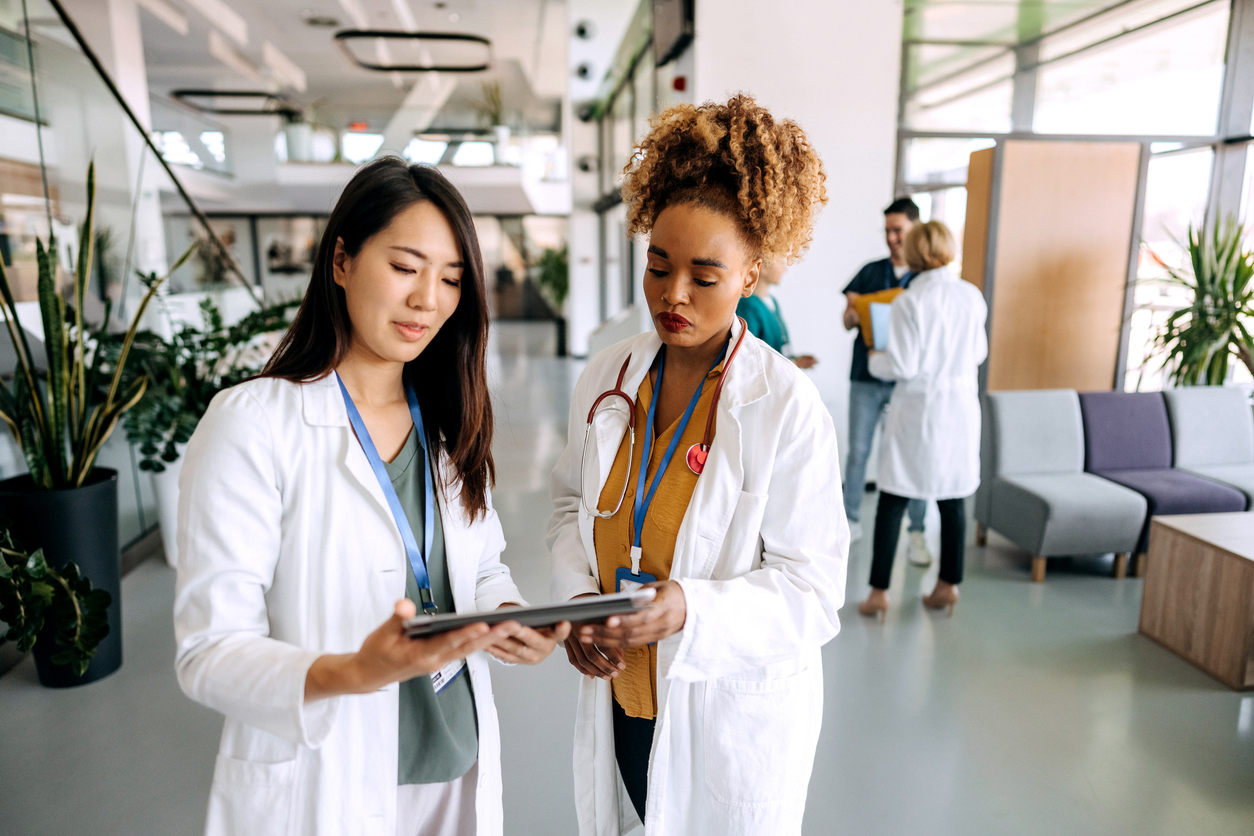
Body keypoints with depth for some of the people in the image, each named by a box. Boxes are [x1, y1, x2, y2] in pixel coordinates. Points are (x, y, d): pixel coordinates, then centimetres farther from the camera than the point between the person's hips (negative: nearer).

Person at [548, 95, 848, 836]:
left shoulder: (787, 408, -18)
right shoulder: (608, 377, -4)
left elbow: (812, 590, -15)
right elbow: (573, 504, 8)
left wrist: (691, 610, -30)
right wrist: (577, 598, -9)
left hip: (734, 717, -4)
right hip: (618, 699, 4)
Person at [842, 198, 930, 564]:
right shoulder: (870, 271, 11)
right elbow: (848, 318, 6)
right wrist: (853, 316, -18)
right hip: (866, 375, 2)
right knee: (858, 450, 6)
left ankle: (916, 533, 9)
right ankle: (851, 520, 20)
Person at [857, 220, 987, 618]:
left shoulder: (909, 302, -14)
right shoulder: (972, 296, 1)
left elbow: (902, 366, -14)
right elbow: (979, 352, 12)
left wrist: (875, 359, 5)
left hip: (919, 408, -4)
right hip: (962, 407, 5)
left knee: (892, 502, 4)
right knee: (954, 499, 14)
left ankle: (879, 591, 9)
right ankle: (949, 583, 26)